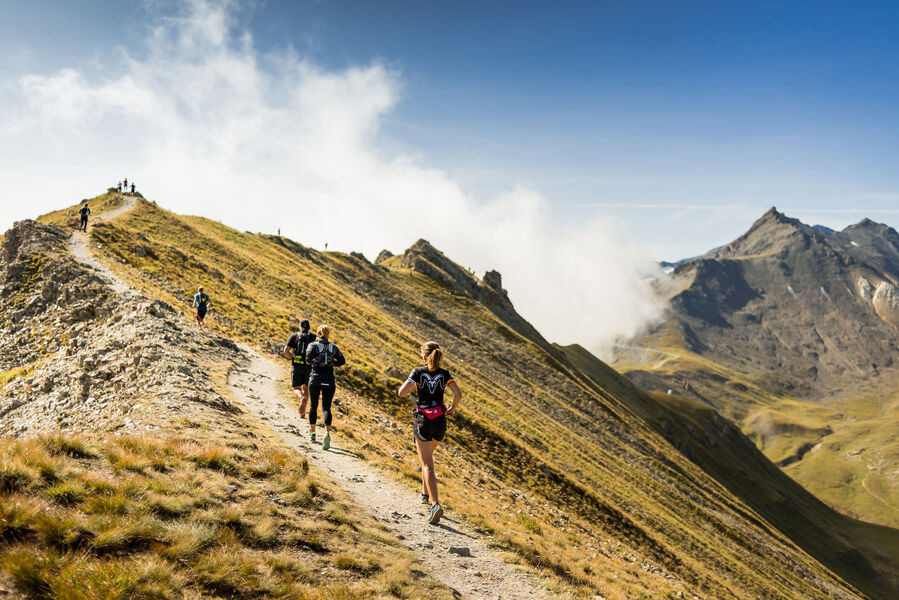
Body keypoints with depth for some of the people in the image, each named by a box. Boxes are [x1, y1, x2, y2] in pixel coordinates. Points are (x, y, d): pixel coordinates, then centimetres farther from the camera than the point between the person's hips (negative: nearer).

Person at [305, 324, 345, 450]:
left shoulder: (313, 345, -2)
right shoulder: (333, 347, 8)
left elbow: (310, 353, -23)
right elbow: (342, 361, 9)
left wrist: (309, 361, -2)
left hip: (315, 380, -1)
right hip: (329, 381, 1)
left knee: (313, 406, 18)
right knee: (326, 408, -5)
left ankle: (312, 432, 32)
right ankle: (327, 433, -29)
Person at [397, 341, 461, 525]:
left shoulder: (418, 372, -6)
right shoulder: (445, 374, 2)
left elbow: (402, 393, -16)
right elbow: (458, 394, -9)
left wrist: (408, 387, 6)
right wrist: (453, 409, 9)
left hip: (423, 420, -4)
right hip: (440, 421, 4)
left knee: (427, 465, -5)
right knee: (427, 456, 29)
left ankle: (435, 504, -18)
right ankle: (425, 493, 35)